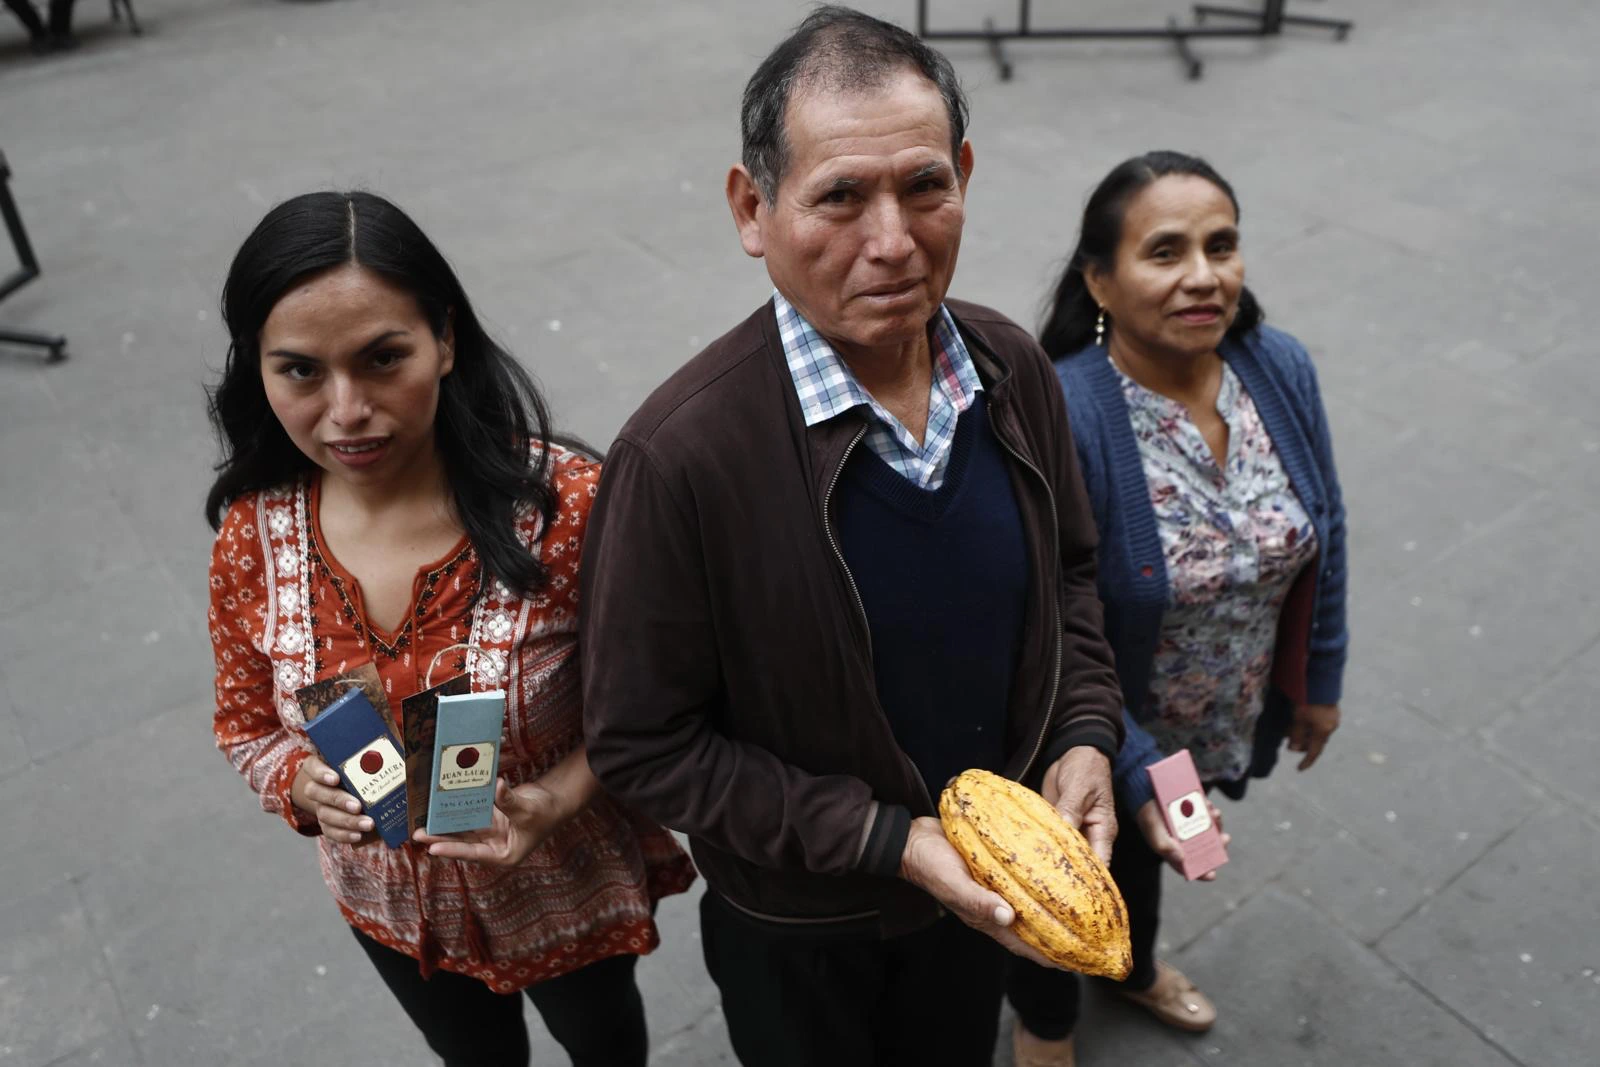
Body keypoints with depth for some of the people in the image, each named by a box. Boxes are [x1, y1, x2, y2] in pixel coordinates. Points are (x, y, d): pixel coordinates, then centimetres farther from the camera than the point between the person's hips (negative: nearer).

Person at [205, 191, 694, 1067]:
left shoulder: (567, 502, -29)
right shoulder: (252, 536, -18)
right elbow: (249, 726, -3)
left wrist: (558, 799, -32)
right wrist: (302, 783, -24)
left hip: (569, 890, -2)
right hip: (393, 907, 3)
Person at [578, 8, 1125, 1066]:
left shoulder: (1012, 367, -14)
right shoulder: (680, 455, -32)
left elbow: (1068, 573, 3)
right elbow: (643, 744, -23)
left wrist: (1087, 735, -12)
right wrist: (889, 842, -24)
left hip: (982, 883, 5)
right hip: (799, 925, -4)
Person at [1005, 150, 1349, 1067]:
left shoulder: (1282, 369, -13)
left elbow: (1323, 533, 1)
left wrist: (1321, 679, 8)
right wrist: (1139, 771, -27)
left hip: (1220, 720, 5)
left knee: (1144, 852, 33)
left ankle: (1137, 966, 66)